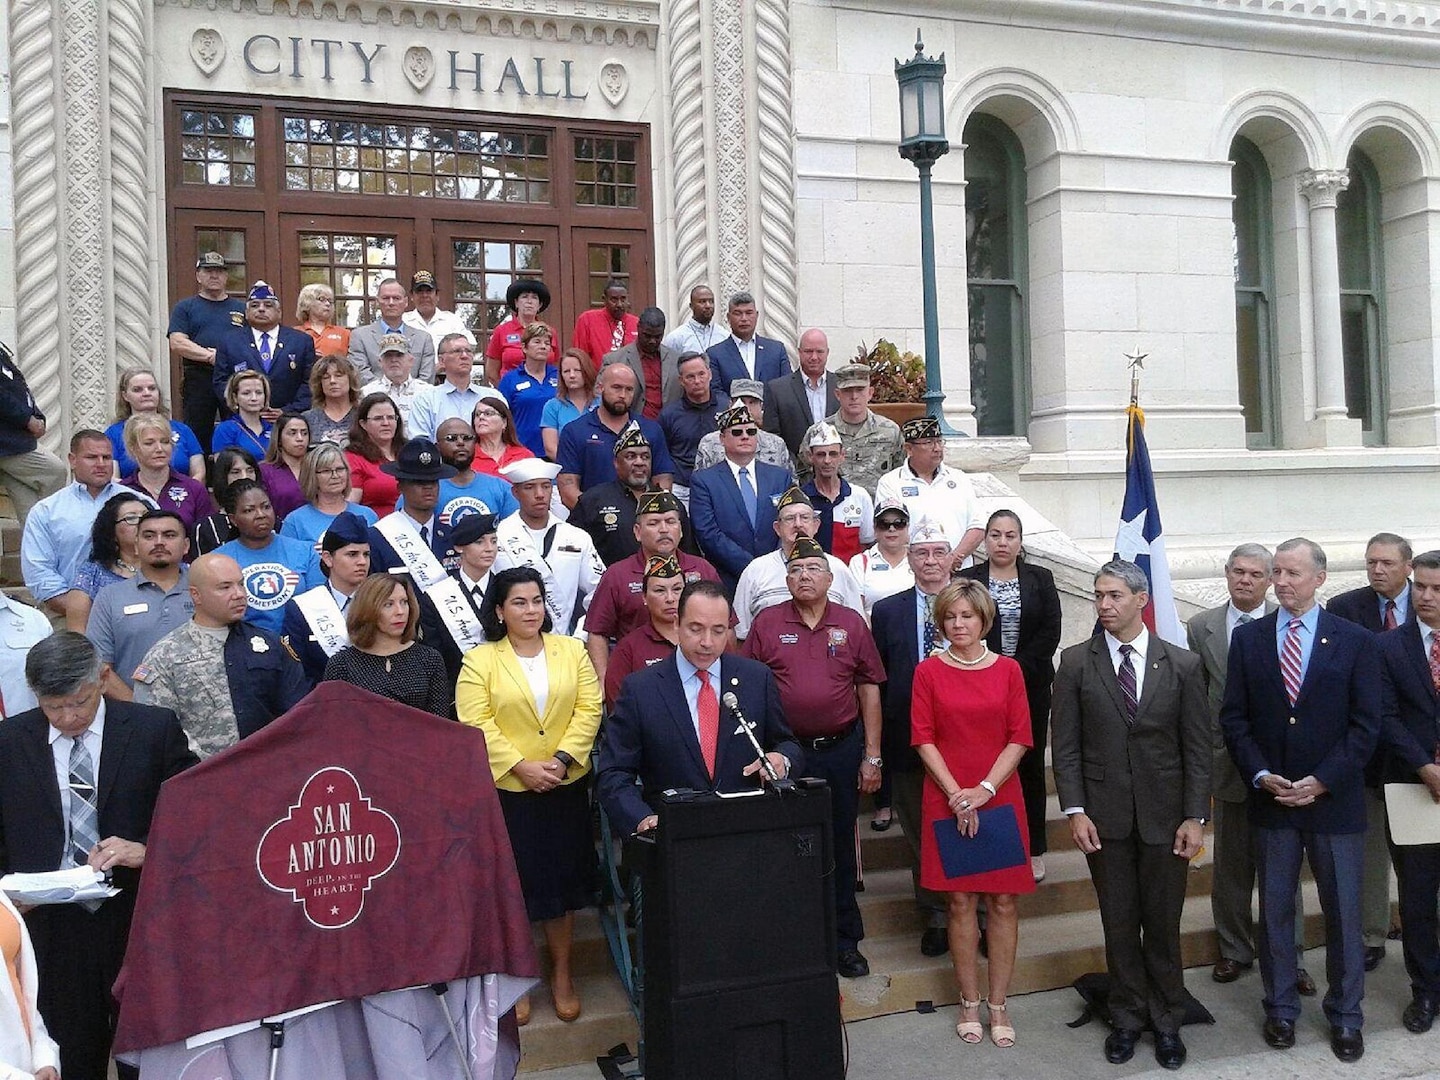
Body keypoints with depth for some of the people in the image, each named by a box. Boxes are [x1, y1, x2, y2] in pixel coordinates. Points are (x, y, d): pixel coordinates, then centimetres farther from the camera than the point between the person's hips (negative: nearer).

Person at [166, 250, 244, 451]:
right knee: (198, 434, -3)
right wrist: (210, 356, -12)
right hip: (198, 378, -1)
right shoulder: (185, 308, 12)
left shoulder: (241, 308, 17)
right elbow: (177, 343, -1)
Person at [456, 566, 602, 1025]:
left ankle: (562, 973, 25)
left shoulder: (572, 651, 6)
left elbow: (588, 708, 0)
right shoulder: (479, 661, -2)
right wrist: (523, 767, -16)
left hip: (566, 787, 2)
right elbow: (477, 724, -9)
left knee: (562, 879, 10)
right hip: (504, 789, -2)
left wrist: (562, 759, -12)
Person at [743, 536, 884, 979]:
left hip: (842, 748, 1)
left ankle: (845, 940, 24)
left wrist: (872, 755, 1)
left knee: (840, 846, 11)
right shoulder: (766, 623, 0)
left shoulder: (851, 623, 3)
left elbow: (869, 688, 4)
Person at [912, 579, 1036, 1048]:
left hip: (999, 799, 1)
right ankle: (969, 1003, 15)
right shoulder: (928, 671, 1)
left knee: (1003, 902, 3)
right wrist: (956, 794, -11)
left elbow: (1019, 738, 0)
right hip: (946, 800, -1)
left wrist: (985, 789, -11)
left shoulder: (1008, 670, 3)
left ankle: (999, 1004, 14)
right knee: (960, 901, 4)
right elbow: (923, 739, -2)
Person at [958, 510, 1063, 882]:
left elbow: (1051, 631, -1)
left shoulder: (1040, 579, 7)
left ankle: (1033, 849, 16)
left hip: (1031, 686, 2)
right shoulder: (967, 580, 2)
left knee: (1030, 763, 7)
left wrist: (1018, 667, -10)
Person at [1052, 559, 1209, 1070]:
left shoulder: (1182, 664, 0)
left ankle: (1166, 1022, 26)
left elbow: (1197, 746, 0)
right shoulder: (1076, 662, -1)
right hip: (1105, 816, 0)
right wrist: (1075, 810, -8)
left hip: (1164, 816, 0)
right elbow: (1065, 744, -1)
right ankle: (1127, 1017, 26)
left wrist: (1195, 816, -4)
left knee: (1163, 924, 9)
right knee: (1119, 924, 10)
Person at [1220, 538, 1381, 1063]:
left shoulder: (1356, 641, -2)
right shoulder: (1247, 638, 3)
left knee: (1343, 911, 9)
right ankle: (1281, 1008, 25)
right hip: (1270, 799, 1)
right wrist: (1261, 776, -10)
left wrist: (1322, 781, -13)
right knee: (1274, 909, 10)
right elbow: (1233, 717, 2)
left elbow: (1365, 725, -5)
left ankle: (1345, 1016, 25)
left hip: (1334, 799, -1)